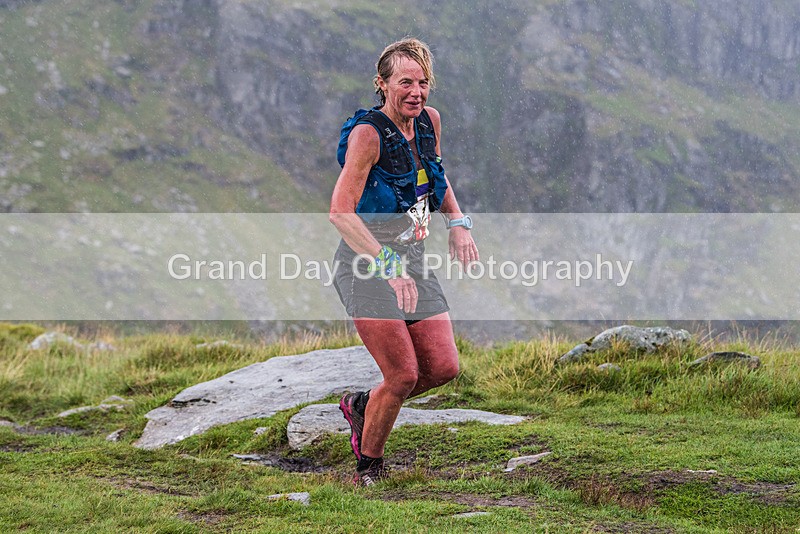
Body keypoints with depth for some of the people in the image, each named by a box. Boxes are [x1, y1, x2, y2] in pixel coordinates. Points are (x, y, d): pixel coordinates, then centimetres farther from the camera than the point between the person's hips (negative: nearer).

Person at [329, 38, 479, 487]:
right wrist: (389, 266, -34)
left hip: (414, 263, 7)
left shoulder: (430, 121, 3)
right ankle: (369, 467, 11)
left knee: (444, 368, 0)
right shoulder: (368, 133, -18)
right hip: (368, 265, -7)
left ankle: (363, 406, 26)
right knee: (404, 375, -11)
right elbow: (340, 212, -25)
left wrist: (458, 222, 5)